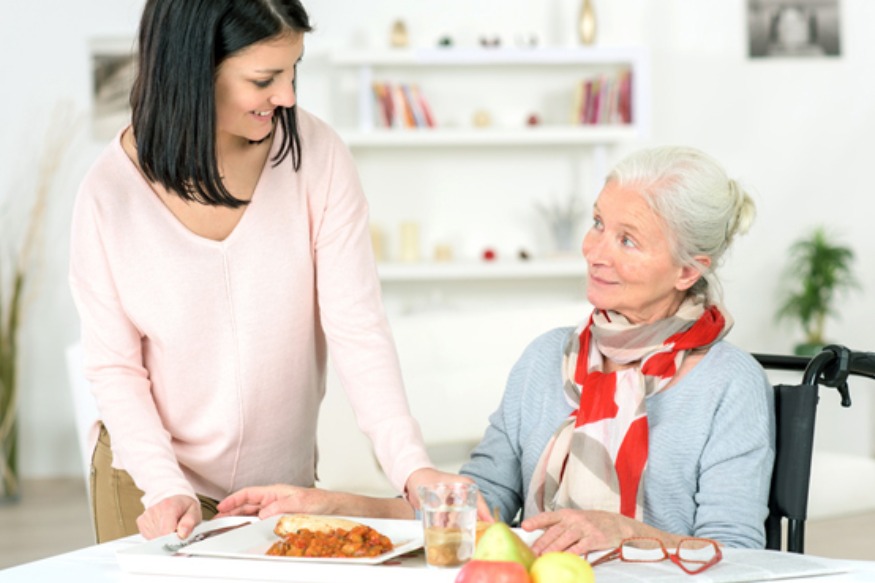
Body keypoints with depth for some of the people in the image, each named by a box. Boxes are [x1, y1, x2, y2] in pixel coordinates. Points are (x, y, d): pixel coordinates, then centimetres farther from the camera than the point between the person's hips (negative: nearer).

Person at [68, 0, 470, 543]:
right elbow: (115, 367, -9)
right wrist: (167, 486, -21)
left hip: (288, 481, 1)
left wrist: (411, 465, -26)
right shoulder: (109, 193, -16)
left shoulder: (317, 156, -15)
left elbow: (358, 328, -16)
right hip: (151, 485, -1)